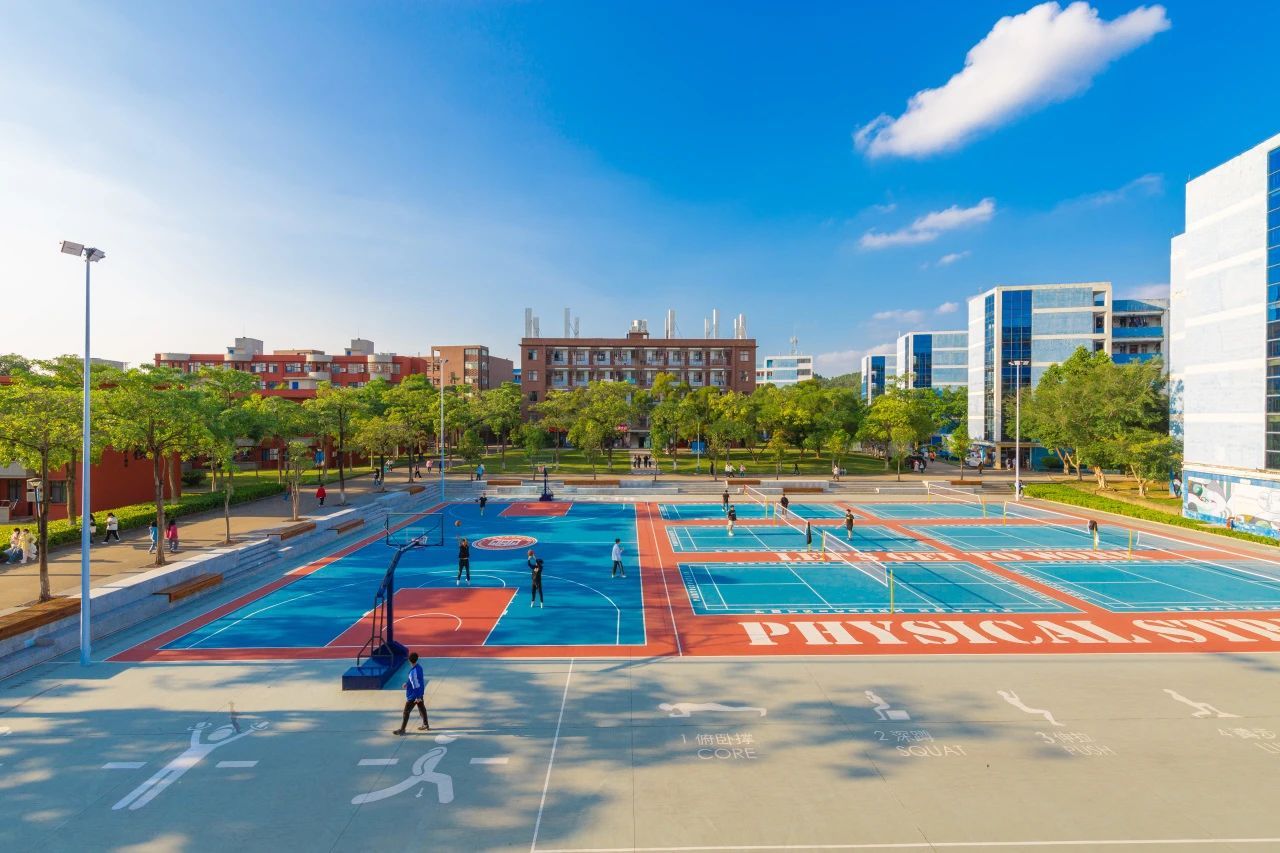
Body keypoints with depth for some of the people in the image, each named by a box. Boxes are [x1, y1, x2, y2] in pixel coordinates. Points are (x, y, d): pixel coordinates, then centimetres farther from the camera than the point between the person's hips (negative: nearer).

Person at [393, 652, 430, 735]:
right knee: (422, 708, 20)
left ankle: (402, 730, 18)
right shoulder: (419, 666, -4)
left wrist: (418, 697, -19)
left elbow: (416, 685, -26)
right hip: (420, 693, 9)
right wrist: (407, 682, 19)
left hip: (413, 695, -9)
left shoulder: (413, 671, -30)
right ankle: (426, 725, 31)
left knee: (406, 712, 6)